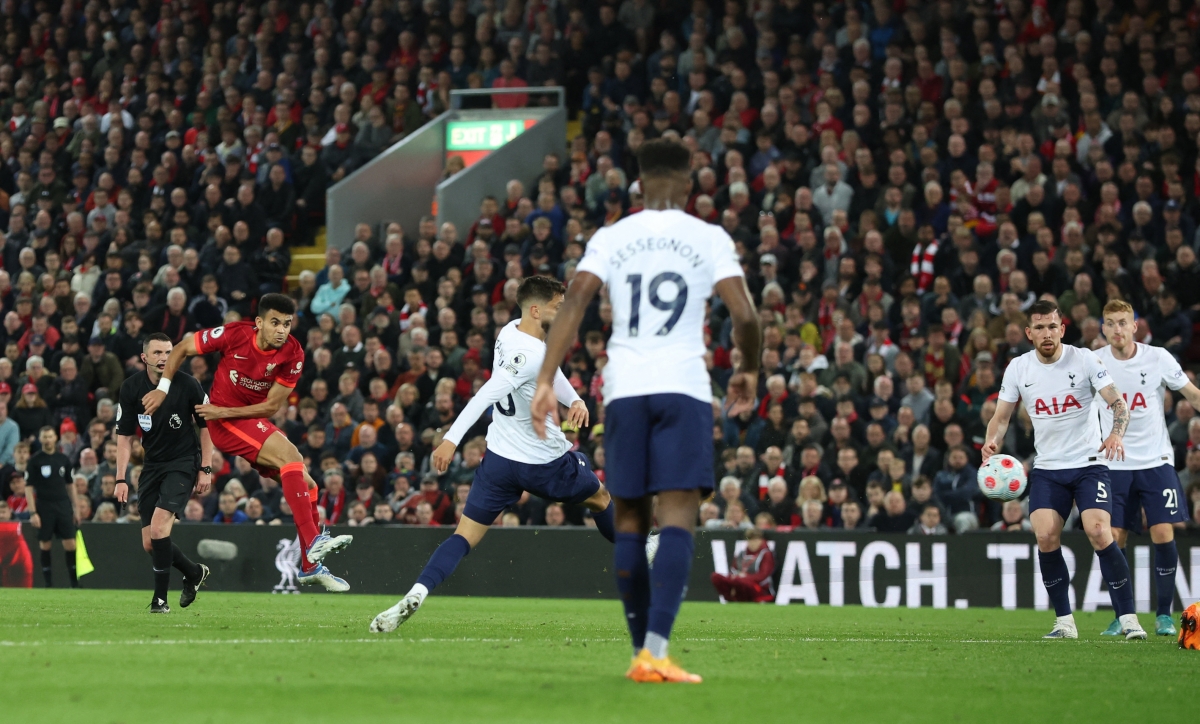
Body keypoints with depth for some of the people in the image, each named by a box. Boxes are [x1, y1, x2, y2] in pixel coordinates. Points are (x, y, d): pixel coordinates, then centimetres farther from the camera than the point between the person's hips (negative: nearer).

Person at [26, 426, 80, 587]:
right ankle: (48, 583, 7)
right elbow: (29, 487, -4)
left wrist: (75, 508, 12)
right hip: (44, 506, -2)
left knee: (70, 544, -3)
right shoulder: (35, 460, -2)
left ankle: (75, 581, 3)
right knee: (45, 545, 0)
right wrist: (33, 512, -11)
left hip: (63, 506, 3)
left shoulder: (63, 459, 8)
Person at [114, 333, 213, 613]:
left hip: (183, 464, -4)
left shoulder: (188, 385, -12)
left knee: (159, 526, -22)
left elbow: (206, 426, -1)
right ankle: (194, 572, 29)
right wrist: (121, 479, -5)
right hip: (152, 465, 4)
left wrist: (206, 469, -5)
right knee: (150, 543, 2)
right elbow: (125, 436, 2)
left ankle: (160, 598, -12)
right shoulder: (131, 388, -5)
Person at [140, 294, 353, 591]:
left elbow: (272, 406, -9)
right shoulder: (234, 334, -18)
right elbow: (181, 349, -5)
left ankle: (311, 566, 17)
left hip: (257, 420, 6)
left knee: (306, 485, 2)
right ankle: (313, 542, -34)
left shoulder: (292, 354, -9)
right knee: (291, 455, -27)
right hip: (225, 420, -6)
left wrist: (224, 411, -18)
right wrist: (163, 388, -12)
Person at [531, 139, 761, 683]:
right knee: (678, 518, -8)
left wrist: (546, 381, -6)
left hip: (623, 390, 3)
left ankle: (641, 649, 16)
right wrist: (749, 372, 14)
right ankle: (654, 651, -22)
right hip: (684, 386, -3)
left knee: (629, 520, 12)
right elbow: (744, 315, -4)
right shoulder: (709, 238, 4)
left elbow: (574, 303, -4)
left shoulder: (610, 238, 9)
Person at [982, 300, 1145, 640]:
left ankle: (1128, 619, -12)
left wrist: (1116, 433, -32)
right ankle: (1065, 622, -1)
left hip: (1089, 464, -3)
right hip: (1047, 468, 3)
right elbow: (1001, 416, 7)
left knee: (1100, 533, -19)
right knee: (1045, 537, -15)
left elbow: (1119, 402, -12)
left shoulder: (1084, 359, -8)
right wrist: (991, 442, -15)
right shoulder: (1018, 368, 1)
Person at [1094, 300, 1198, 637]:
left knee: (1164, 536, -9)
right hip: (1114, 466, 1)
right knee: (1114, 539, -4)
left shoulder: (1157, 358, -6)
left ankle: (1164, 615, 3)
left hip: (1156, 461, -1)